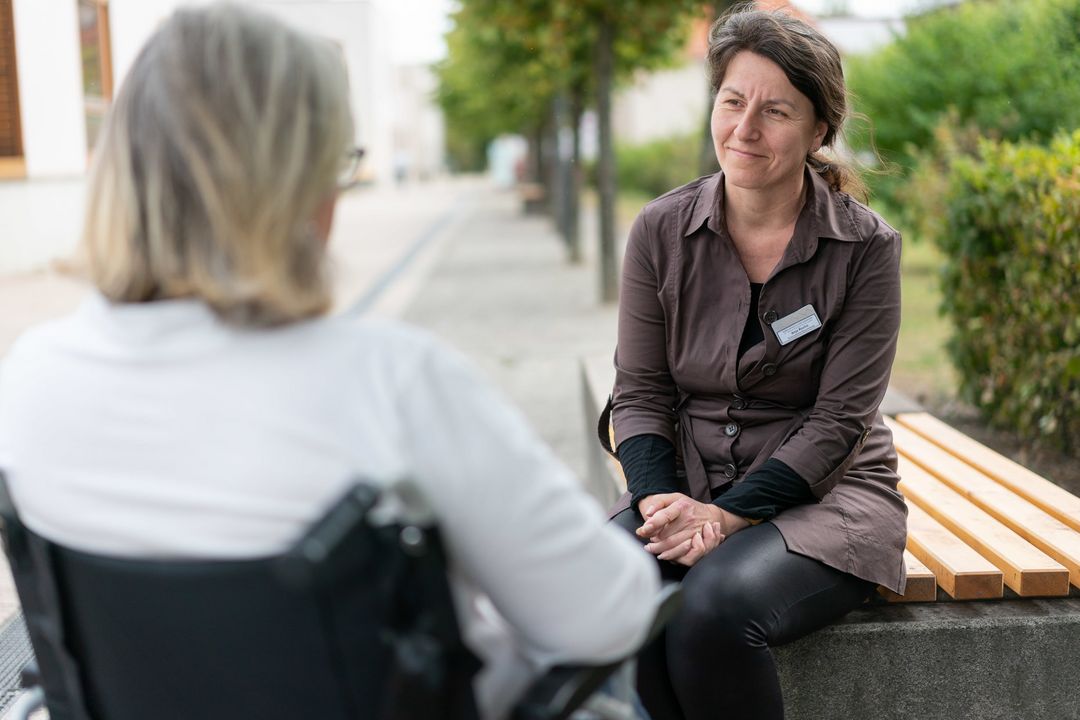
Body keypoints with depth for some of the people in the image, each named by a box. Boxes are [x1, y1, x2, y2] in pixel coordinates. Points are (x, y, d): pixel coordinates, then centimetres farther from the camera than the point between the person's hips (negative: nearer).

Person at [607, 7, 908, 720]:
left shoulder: (865, 246, -5)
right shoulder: (661, 231, 2)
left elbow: (839, 420, -9)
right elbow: (640, 391, 3)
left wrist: (726, 515, -19)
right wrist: (659, 501, -16)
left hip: (824, 495, -2)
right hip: (683, 487, 3)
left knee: (714, 606, -33)